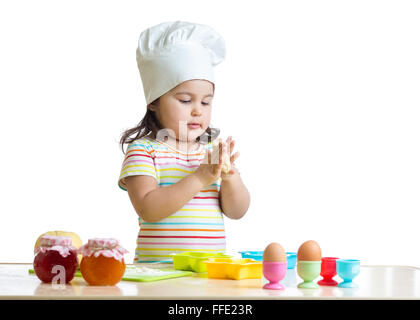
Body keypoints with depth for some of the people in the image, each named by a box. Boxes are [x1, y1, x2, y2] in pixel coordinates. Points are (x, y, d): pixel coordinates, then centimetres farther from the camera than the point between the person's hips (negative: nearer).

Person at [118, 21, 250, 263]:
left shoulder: (215, 150, 13)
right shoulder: (143, 150, -1)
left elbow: (237, 212, 12)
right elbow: (147, 209, -14)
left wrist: (230, 177, -8)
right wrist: (200, 178, -17)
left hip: (212, 265, 5)